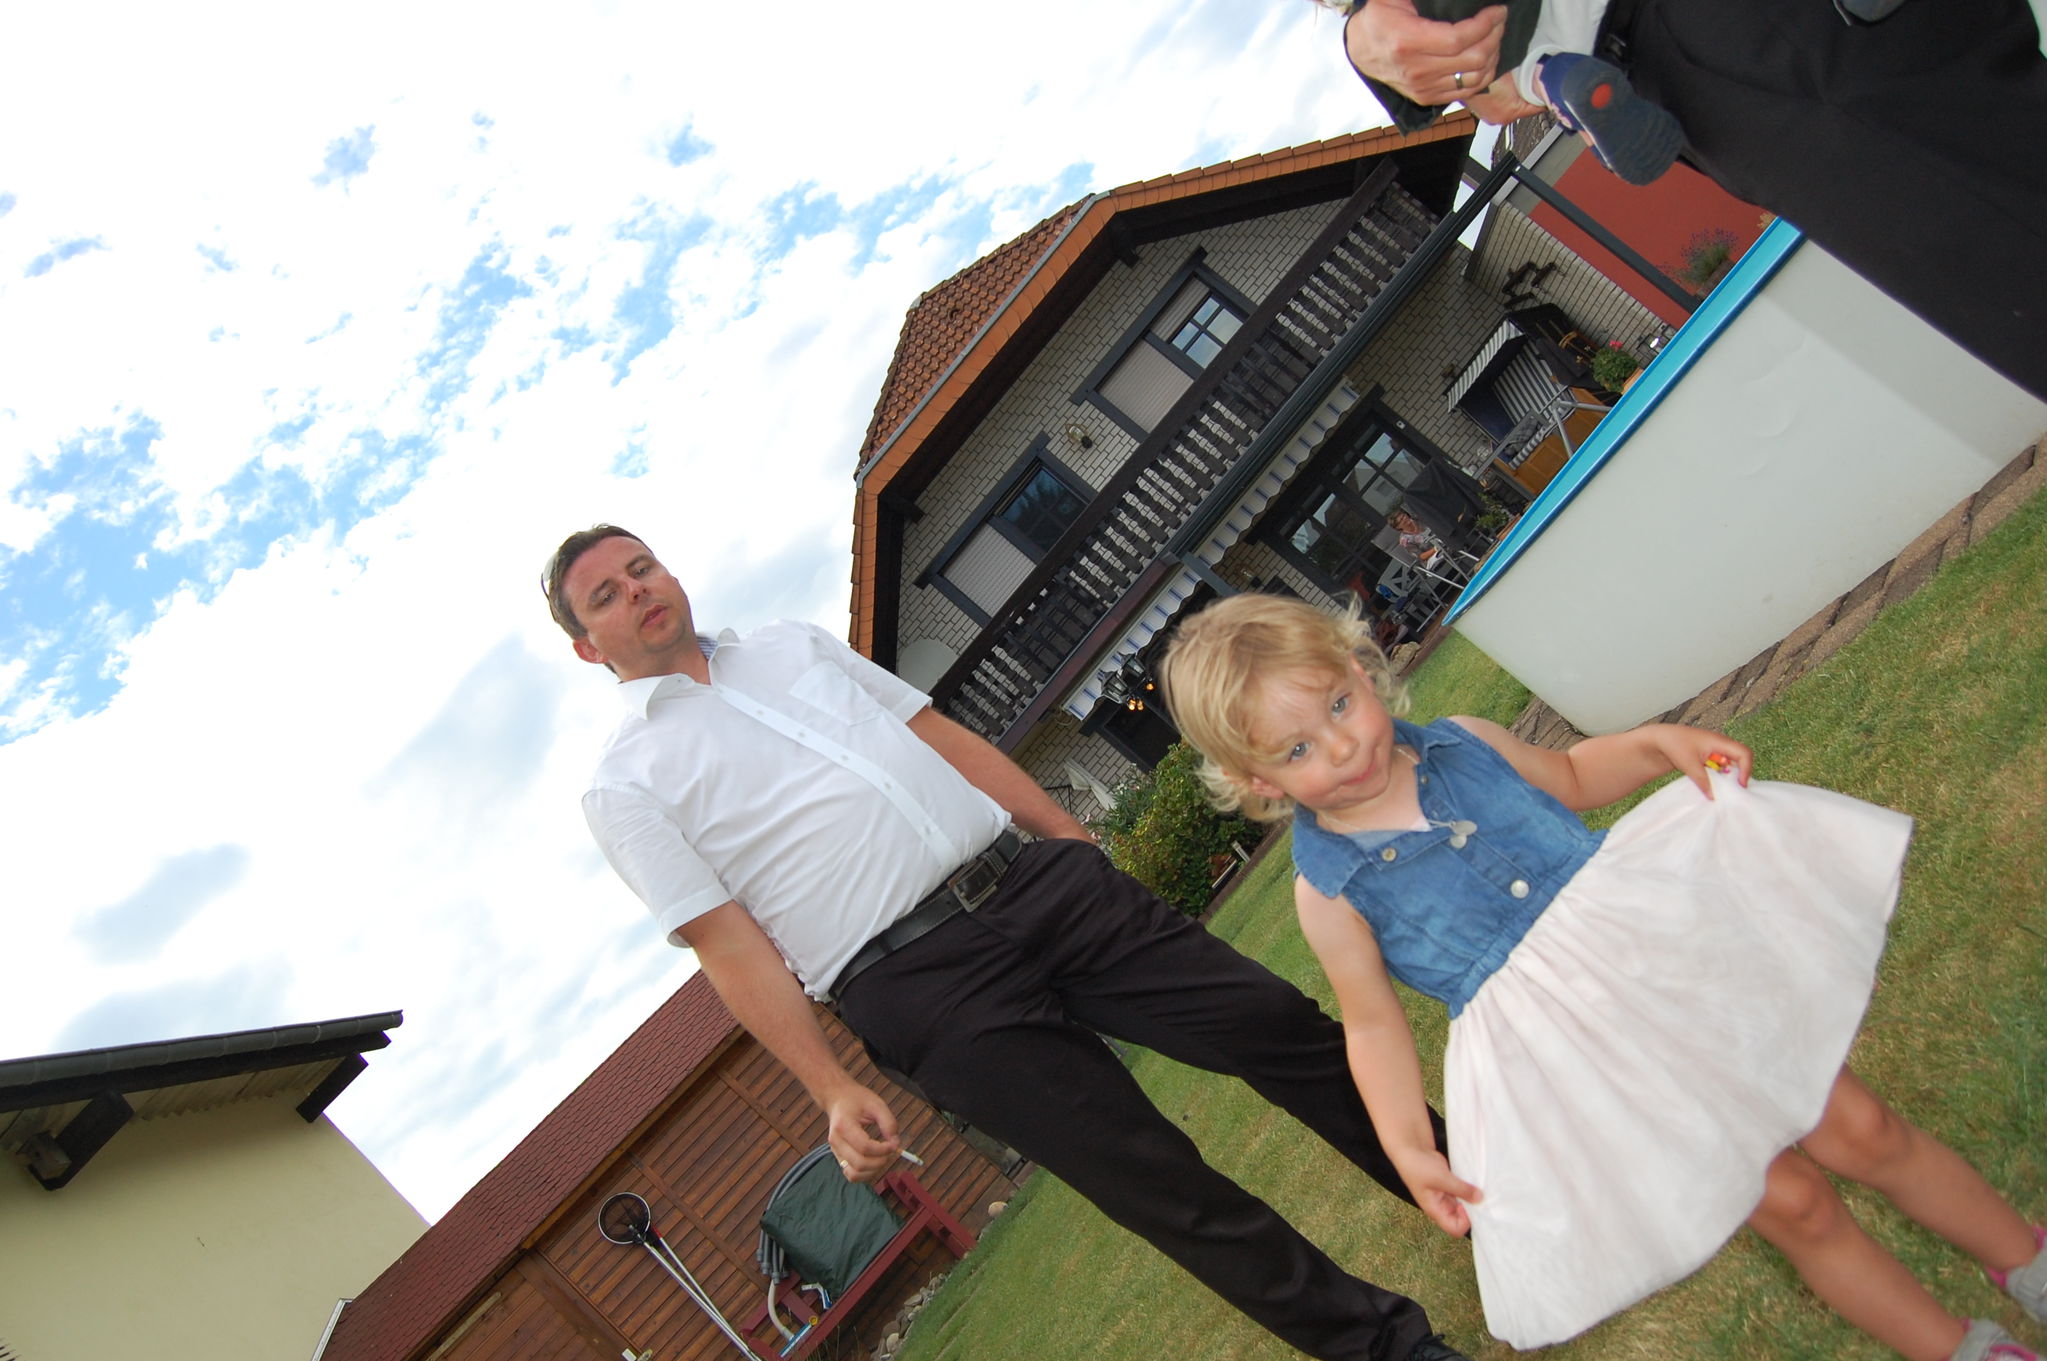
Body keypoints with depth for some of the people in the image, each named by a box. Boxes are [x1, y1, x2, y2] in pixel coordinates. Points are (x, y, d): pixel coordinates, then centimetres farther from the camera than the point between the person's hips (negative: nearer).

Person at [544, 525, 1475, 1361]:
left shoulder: (793, 645, 19)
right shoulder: (623, 790, 4)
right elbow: (727, 946, -3)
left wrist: (1076, 838, 12)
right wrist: (832, 1090, -9)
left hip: (1036, 881, 5)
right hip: (916, 985, -5)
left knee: (1283, 1030, 4)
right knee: (1164, 1189, -3)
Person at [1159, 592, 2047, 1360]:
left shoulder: (1461, 742, -3)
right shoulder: (1328, 889, -12)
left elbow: (1567, 778, 16)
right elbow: (1373, 1021, -2)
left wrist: (1659, 742, 0)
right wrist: (1407, 1147, -11)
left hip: (1649, 949, 3)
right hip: (1566, 1057, -3)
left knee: (1857, 1130, 9)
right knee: (1790, 1200, 2)